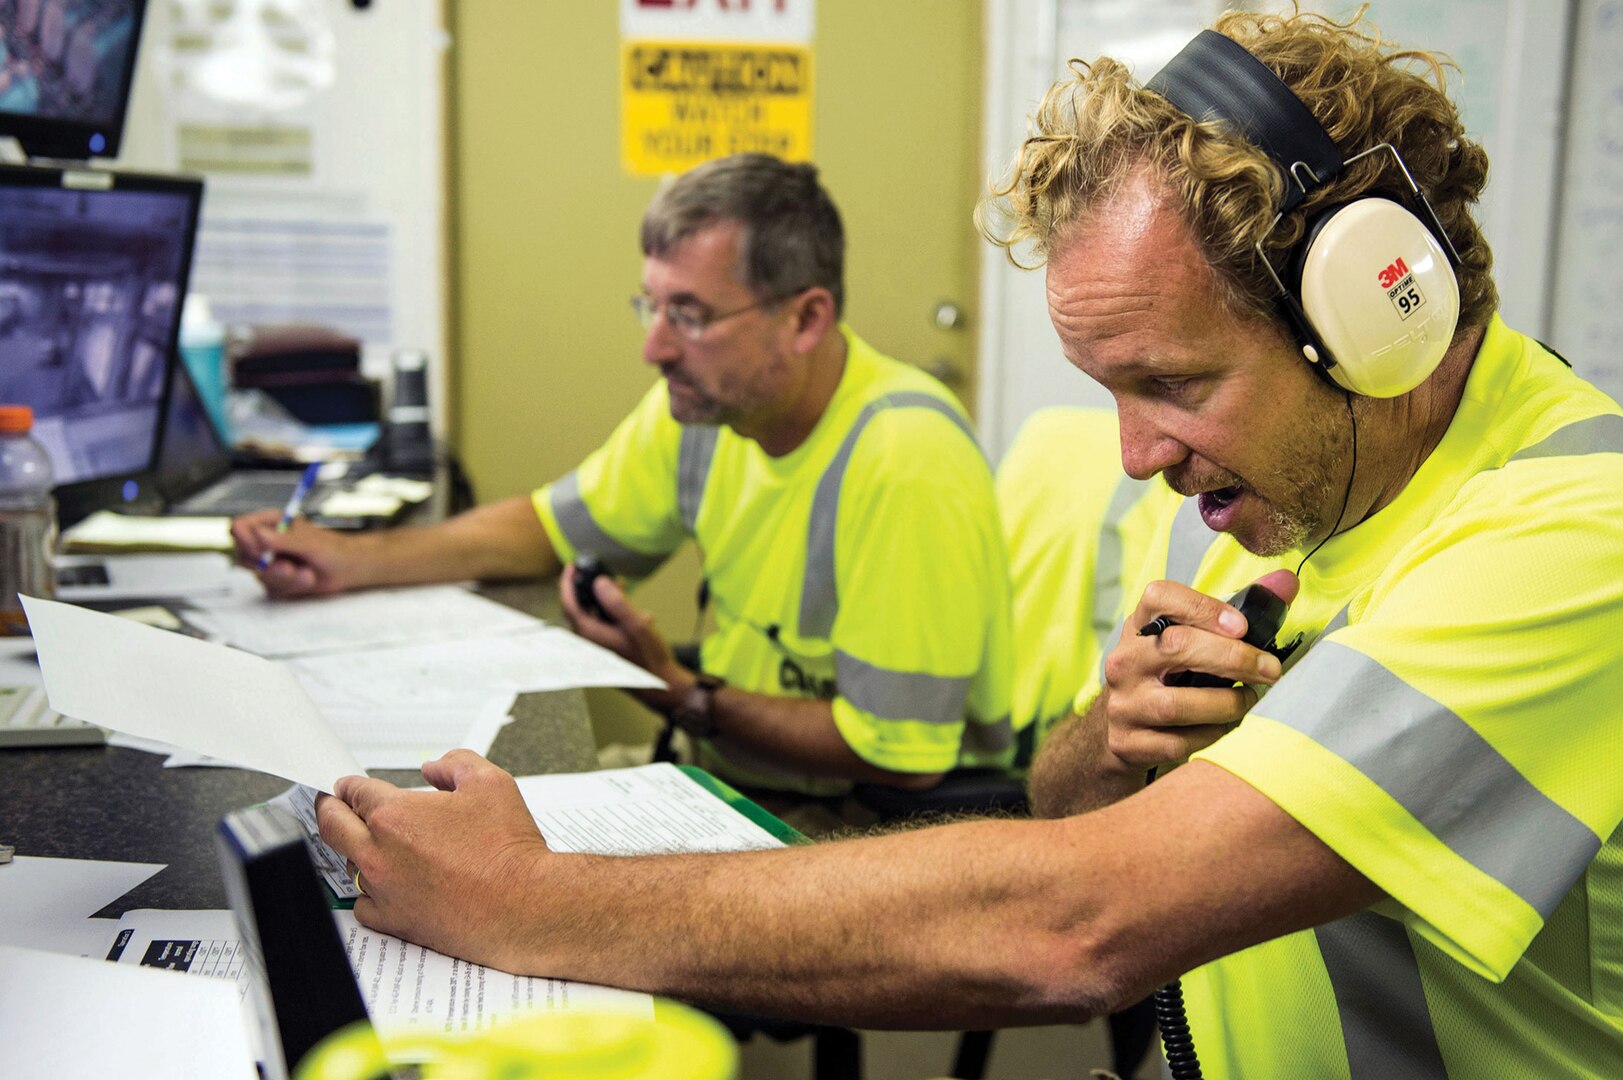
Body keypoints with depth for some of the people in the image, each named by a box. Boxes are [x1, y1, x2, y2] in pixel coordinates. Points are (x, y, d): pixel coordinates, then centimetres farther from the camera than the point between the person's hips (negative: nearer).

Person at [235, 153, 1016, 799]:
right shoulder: (703, 397, -3)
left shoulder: (907, 471, -27)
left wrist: (681, 694, -18)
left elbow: (899, 755, -24)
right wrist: (355, 559, 2)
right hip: (732, 784, 7)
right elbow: (555, 525, 13)